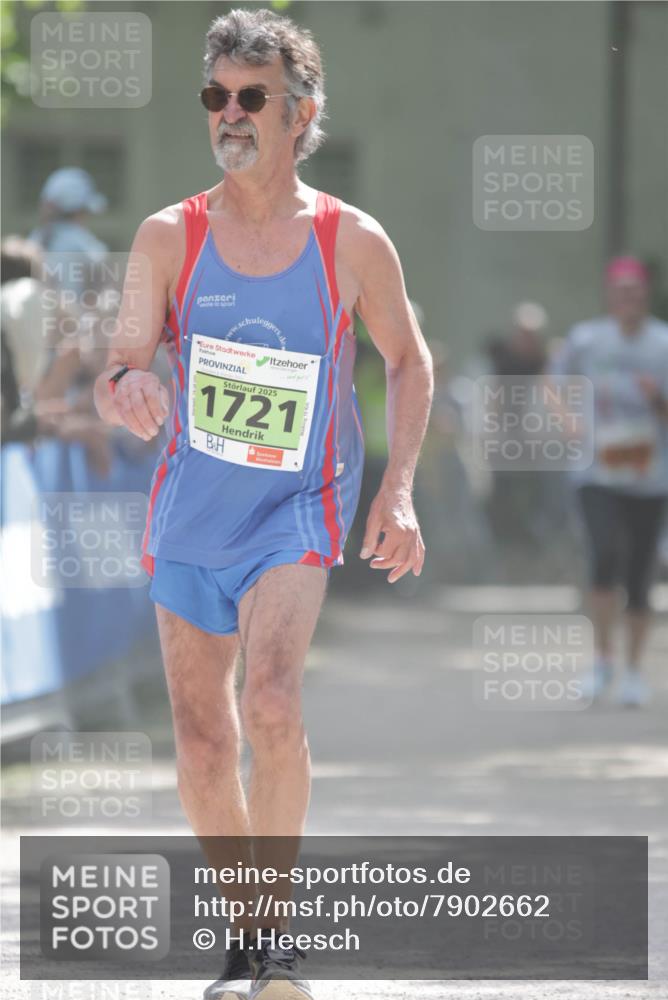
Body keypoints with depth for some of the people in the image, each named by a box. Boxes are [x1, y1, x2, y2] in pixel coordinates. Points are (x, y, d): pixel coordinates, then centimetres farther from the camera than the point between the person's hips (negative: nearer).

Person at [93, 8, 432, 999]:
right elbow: (118, 375, -3)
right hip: (190, 509, 3)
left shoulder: (353, 243, -9)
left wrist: (398, 490, -4)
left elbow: (409, 360, 6)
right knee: (202, 741, 7)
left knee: (272, 707, -25)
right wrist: (128, 386, -27)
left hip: (296, 512, -3)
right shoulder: (170, 237, -6)